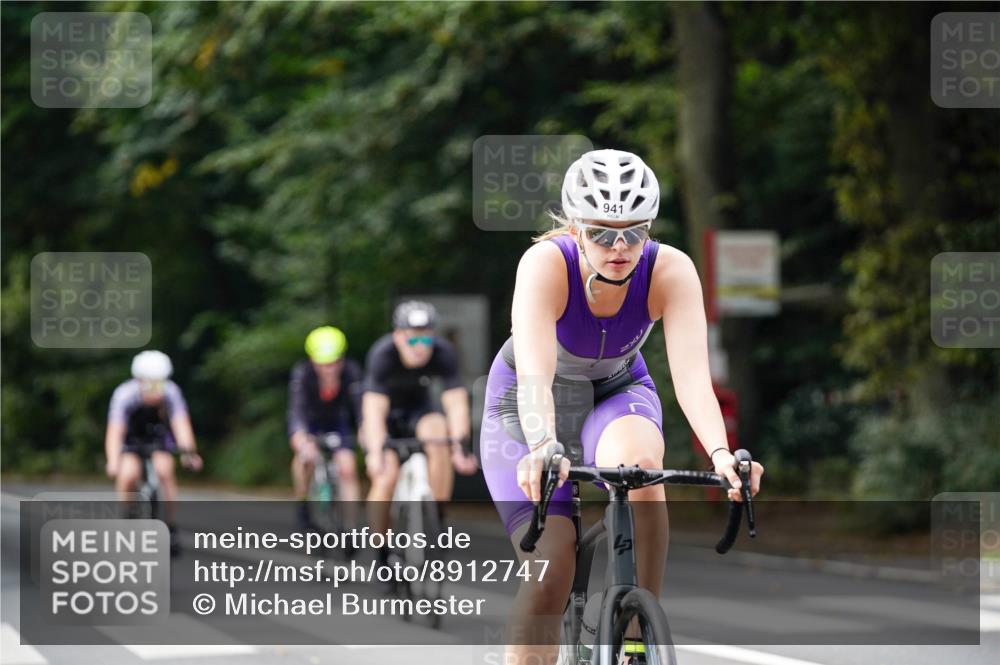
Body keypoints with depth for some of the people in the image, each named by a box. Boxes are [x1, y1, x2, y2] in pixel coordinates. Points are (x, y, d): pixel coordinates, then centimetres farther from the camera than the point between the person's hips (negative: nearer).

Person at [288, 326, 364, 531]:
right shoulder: (302, 372, -32)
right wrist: (302, 440, -61)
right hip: (309, 422, -1)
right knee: (306, 453, -31)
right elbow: (296, 410, -42)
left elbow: (360, 406, -35)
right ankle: (302, 505, -8)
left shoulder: (350, 372, -28)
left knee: (347, 468, -17)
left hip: (338, 421, 1)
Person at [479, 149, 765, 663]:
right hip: (527, 408, -1)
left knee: (640, 463, -35)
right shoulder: (545, 264, -32)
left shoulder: (672, 271, -26)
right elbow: (535, 373, -45)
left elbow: (692, 375, -37)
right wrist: (542, 446, -64)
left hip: (616, 392, 1)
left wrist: (720, 454, -55)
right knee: (551, 568, -18)